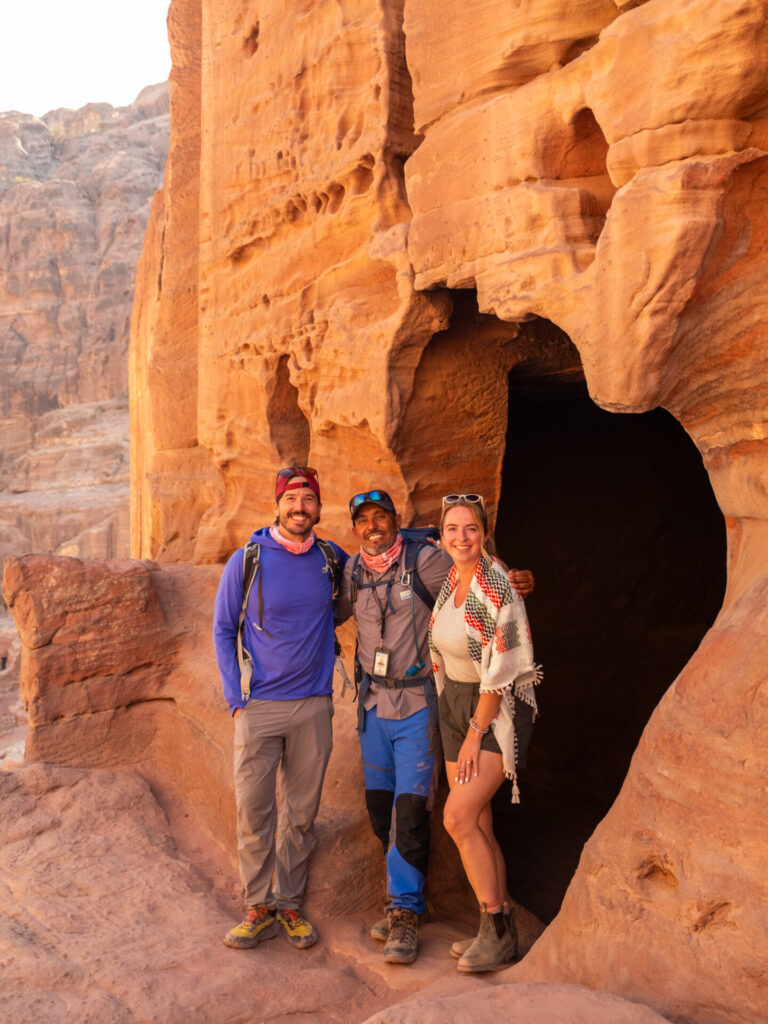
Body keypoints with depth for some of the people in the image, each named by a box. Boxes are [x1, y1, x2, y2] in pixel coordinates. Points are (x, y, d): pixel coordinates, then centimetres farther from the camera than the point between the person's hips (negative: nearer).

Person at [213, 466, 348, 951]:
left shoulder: (331, 558, 3)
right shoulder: (247, 560, -5)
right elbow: (223, 631, 2)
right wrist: (237, 698, -5)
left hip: (314, 707, 2)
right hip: (259, 707, -2)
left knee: (302, 813, 10)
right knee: (254, 810, 2)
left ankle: (290, 904, 25)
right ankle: (259, 907, 19)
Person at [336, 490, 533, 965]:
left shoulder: (425, 560, -11)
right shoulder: (353, 571, 3)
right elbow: (330, 613, 19)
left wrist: (514, 581, -21)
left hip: (417, 702, -5)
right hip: (374, 702, 5)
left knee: (409, 810, -6)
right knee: (380, 806, 14)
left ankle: (405, 913, 10)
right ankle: (405, 897, 33)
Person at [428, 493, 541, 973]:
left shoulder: (497, 587, -20)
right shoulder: (451, 582, 3)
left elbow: (500, 670, -19)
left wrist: (475, 734, -14)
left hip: (499, 709, -7)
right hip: (456, 703, 7)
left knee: (458, 817, -12)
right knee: (478, 825, 9)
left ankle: (497, 929, 4)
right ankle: (500, 931, 22)